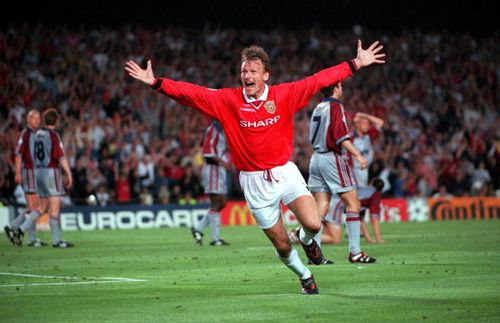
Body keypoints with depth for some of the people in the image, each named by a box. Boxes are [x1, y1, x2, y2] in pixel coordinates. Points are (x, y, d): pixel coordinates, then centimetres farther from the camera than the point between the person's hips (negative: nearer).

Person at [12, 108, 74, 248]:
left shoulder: (38, 134, 10)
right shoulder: (53, 135, -13)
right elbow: (61, 157, -18)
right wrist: (69, 174, -13)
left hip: (39, 172, 8)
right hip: (51, 172, -8)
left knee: (44, 208, 13)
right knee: (55, 207, -2)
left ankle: (21, 230, 3)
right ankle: (56, 240, 0)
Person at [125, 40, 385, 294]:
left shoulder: (284, 94, -3)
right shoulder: (228, 100, -6)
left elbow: (320, 80, -1)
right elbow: (190, 92, -10)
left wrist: (356, 64, -2)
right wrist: (155, 82, -20)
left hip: (285, 172, 0)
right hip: (254, 181, 0)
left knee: (313, 224, -18)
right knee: (282, 246, 4)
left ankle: (306, 240, 21)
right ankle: (305, 277, 35)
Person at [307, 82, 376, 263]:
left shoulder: (318, 108, 15)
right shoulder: (335, 107, -8)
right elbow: (341, 136, -19)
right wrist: (357, 155, -22)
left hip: (316, 158, 8)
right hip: (333, 158, -8)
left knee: (321, 207, 5)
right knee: (353, 204, -3)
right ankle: (355, 251, -7)